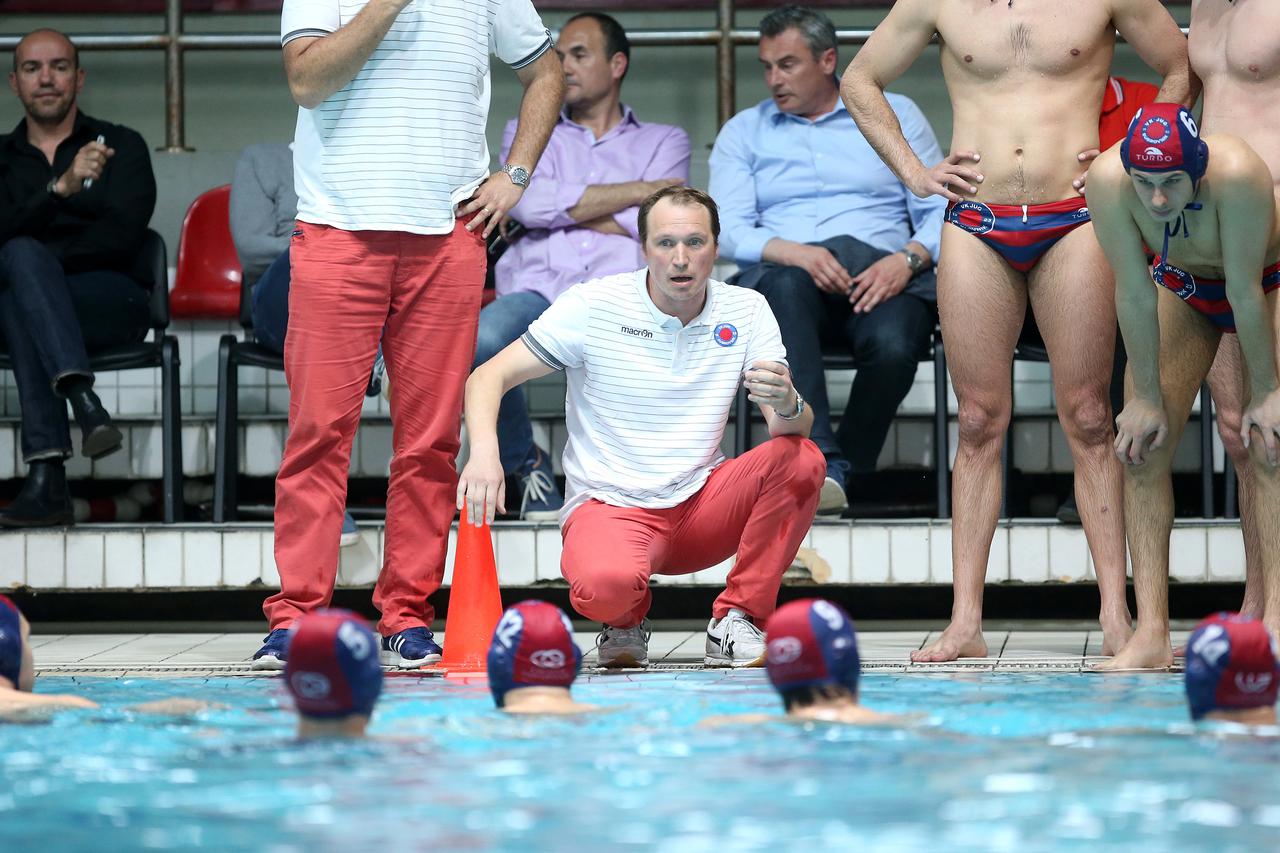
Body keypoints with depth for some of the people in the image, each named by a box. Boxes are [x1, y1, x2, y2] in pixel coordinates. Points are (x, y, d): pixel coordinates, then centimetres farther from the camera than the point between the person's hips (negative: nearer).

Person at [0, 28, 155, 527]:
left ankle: (46, 480, -47)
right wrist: (60, 188, -21)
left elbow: (121, 237, -3)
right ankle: (83, 400, -53)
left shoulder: (121, 146, 13)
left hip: (112, 300, -2)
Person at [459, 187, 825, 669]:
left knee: (802, 460, -24)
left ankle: (736, 622, -10)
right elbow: (488, 377, -8)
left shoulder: (746, 312, 1)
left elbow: (796, 427, -5)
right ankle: (626, 621, 2)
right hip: (609, 507, -3)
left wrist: (788, 406, -31)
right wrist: (484, 453, -29)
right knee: (604, 586, -38)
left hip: (700, 506, 3)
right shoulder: (591, 305, -7)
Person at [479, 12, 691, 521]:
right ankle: (525, 464, -7)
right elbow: (531, 203, 6)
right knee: (482, 341, -37)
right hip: (538, 284, 2)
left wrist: (566, 209, 7)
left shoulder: (664, 140, 26)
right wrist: (639, 189, 6)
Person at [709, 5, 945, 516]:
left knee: (893, 345, -36)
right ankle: (824, 466, -47)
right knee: (784, 286, -38)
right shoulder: (744, 132, 19)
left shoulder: (895, 115, 17)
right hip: (783, 275, 0)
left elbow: (941, 212, 9)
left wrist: (907, 260, -13)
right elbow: (728, 230, 4)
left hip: (880, 275, 0)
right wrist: (795, 253, -16)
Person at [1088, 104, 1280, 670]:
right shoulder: (1108, 179, -31)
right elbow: (1134, 294, -24)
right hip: (1182, 289, 3)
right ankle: (1151, 634, -12)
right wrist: (1147, 398, -17)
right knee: (1142, 448, -9)